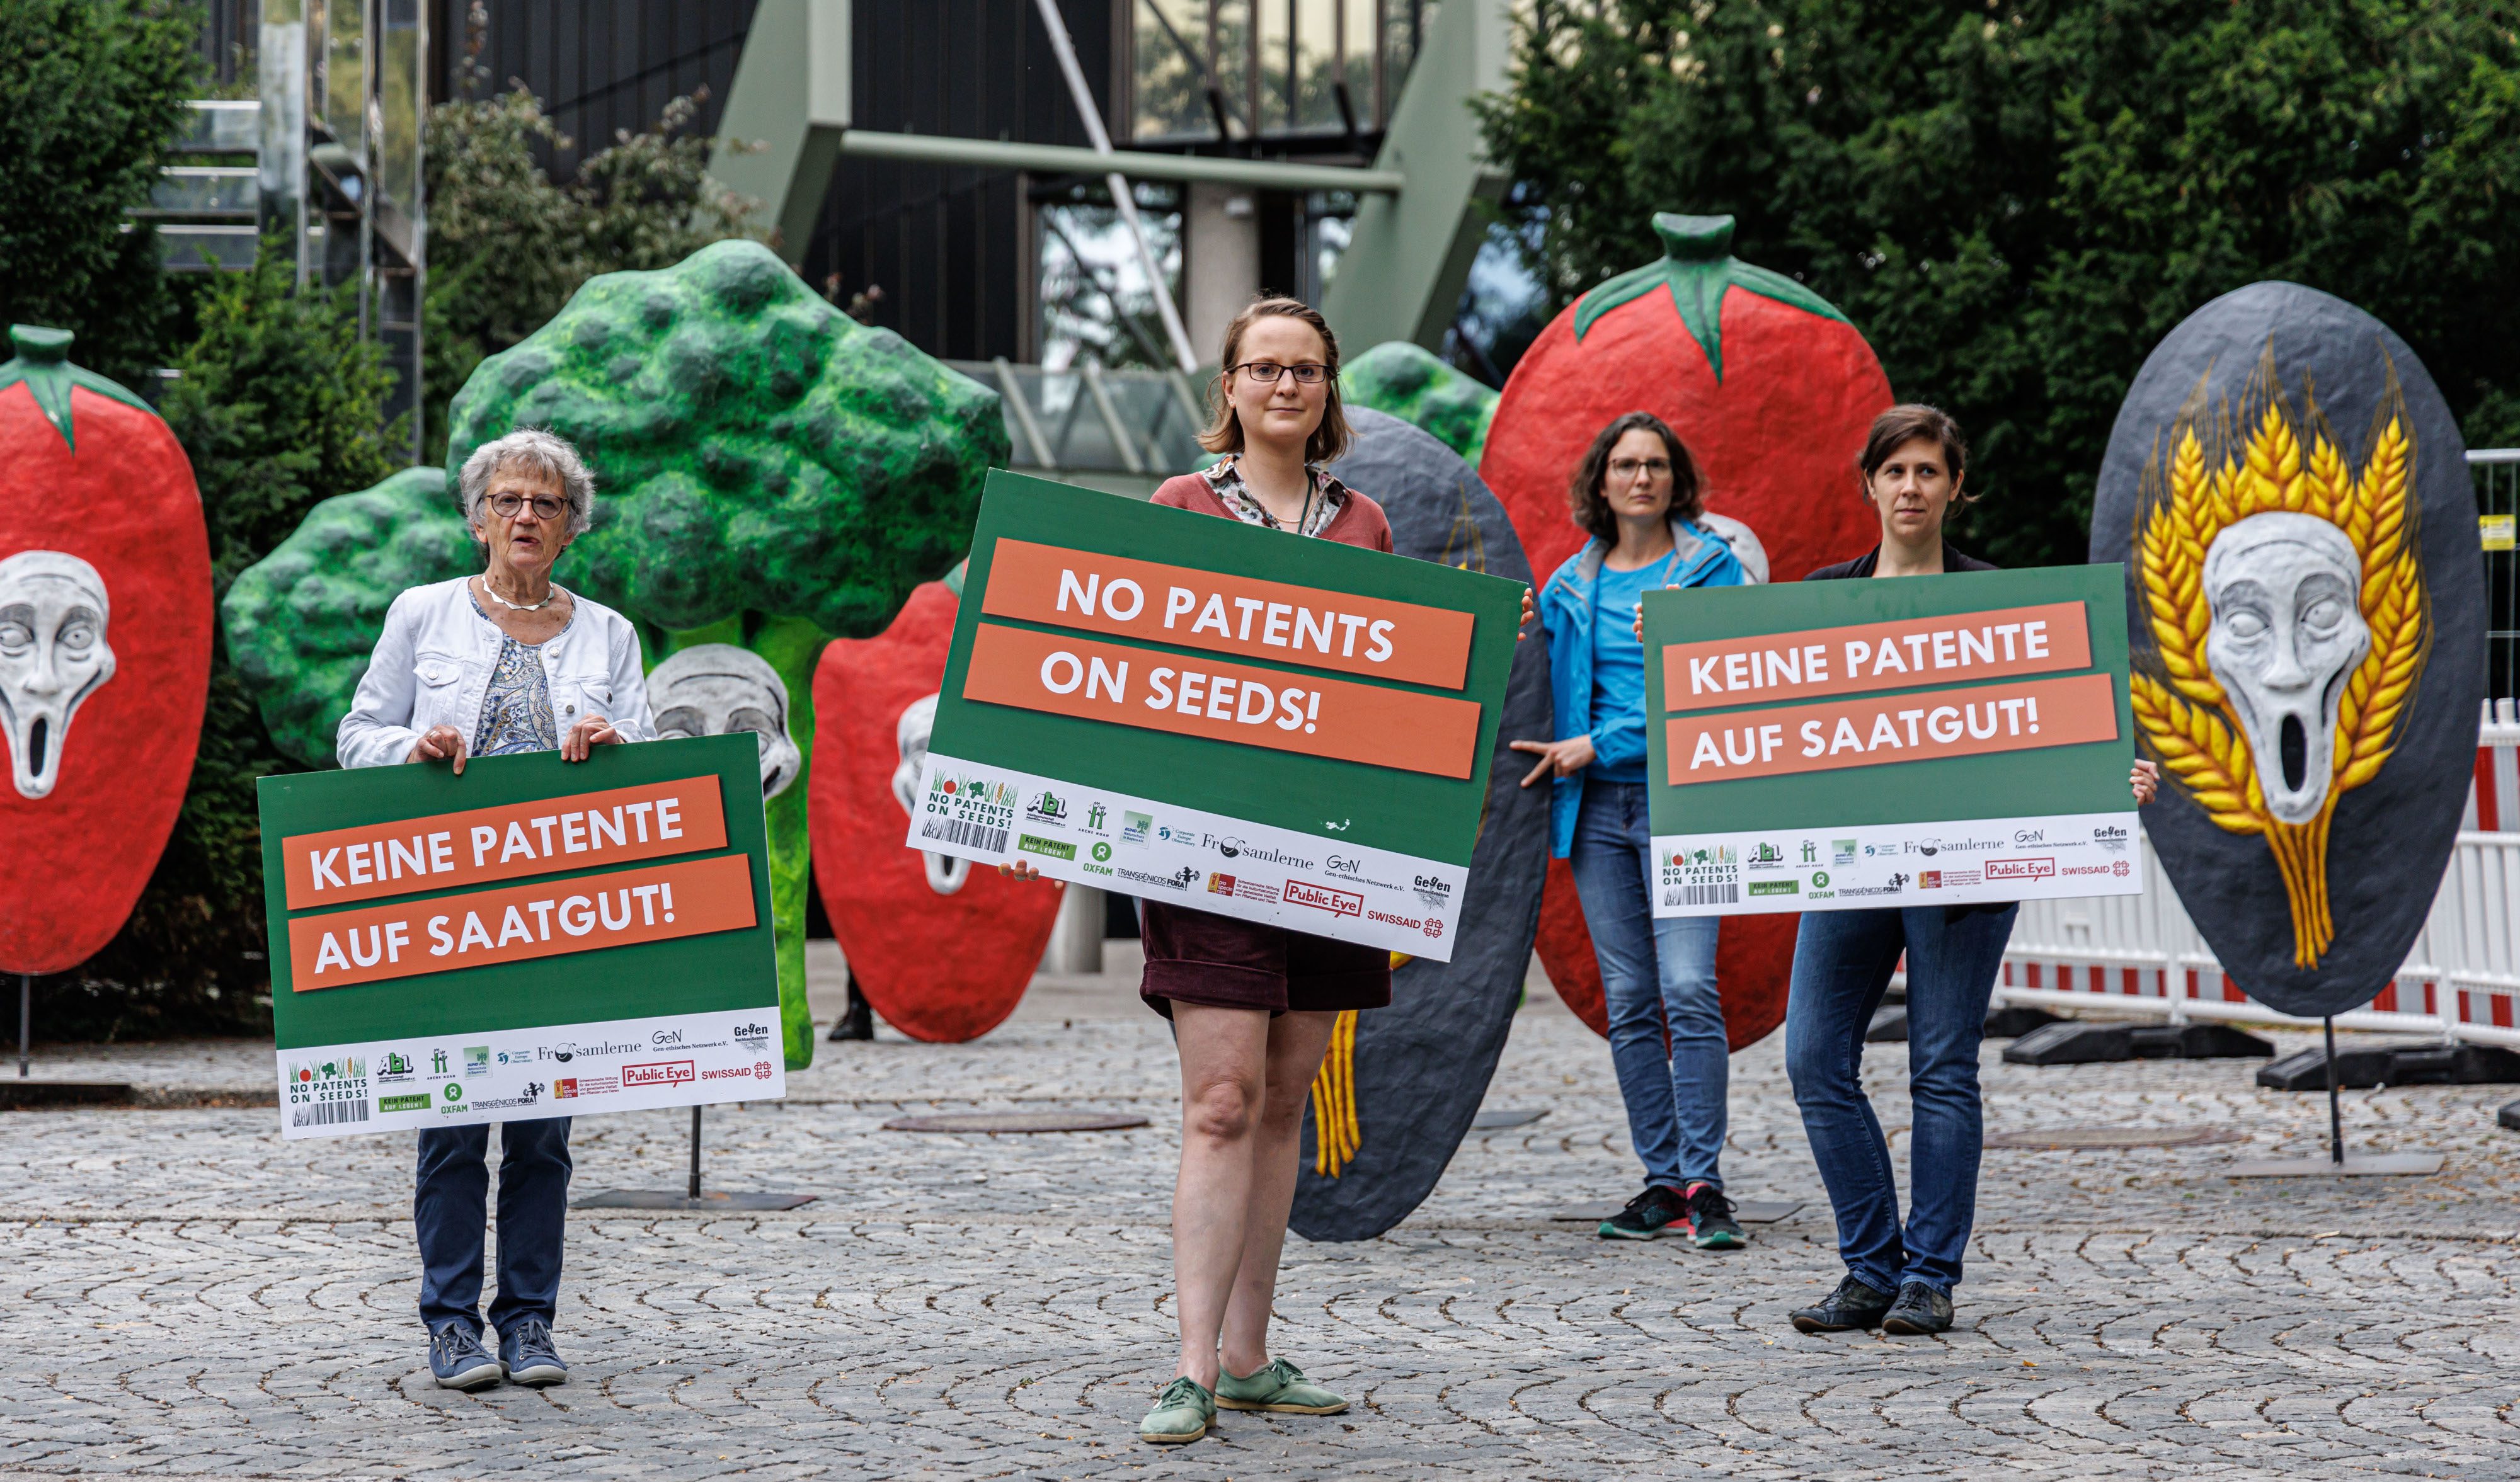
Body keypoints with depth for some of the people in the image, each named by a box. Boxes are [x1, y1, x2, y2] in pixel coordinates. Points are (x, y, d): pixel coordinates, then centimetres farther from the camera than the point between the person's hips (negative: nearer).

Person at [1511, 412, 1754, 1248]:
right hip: (1596, 807, 5)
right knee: (1628, 1002, 5)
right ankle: (1662, 1181, 11)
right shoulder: (1569, 586, 14)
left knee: (1688, 990, -14)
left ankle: (1704, 1185, -11)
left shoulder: (1710, 567, 0)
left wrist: (1598, 746, -12)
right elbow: (1551, 688, 21)